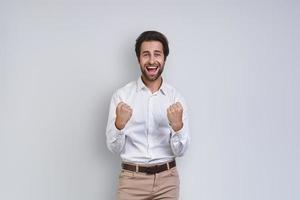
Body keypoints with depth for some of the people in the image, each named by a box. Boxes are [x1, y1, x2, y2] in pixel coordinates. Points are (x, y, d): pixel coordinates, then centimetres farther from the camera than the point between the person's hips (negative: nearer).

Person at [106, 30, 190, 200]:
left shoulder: (176, 97, -2)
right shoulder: (121, 95, -5)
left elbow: (180, 151, -3)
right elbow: (114, 148, -5)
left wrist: (177, 125, -21)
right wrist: (119, 124, -23)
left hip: (167, 179, 1)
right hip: (132, 179, -1)